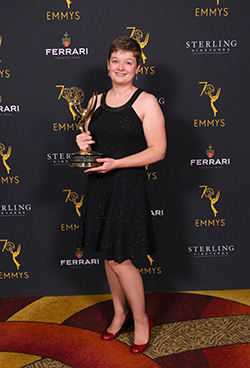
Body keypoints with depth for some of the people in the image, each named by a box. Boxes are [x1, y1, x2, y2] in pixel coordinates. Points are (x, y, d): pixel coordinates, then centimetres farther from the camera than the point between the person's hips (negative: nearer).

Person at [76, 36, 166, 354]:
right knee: (108, 255, 14)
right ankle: (120, 312, 34)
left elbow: (157, 150, -12)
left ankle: (141, 320, 19)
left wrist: (115, 163, -20)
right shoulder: (97, 100, 10)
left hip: (128, 186, -5)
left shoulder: (146, 102, -7)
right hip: (99, 185, 6)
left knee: (120, 259, -3)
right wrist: (83, 144, -6)